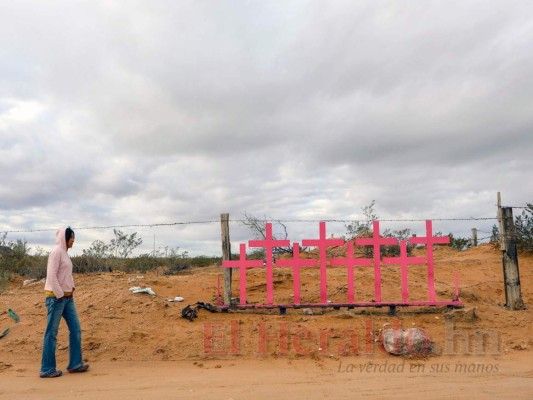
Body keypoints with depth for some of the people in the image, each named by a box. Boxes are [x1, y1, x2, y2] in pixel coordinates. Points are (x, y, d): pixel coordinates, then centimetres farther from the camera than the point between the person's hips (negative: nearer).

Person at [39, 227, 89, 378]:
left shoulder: (65, 253, 14)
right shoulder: (56, 251, -12)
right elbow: (51, 276, -18)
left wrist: (71, 290, 8)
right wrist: (60, 295, -16)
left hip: (68, 297, 9)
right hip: (56, 297, -9)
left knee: (75, 329, 9)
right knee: (52, 333, 0)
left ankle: (75, 364, 17)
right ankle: (47, 369, 11)